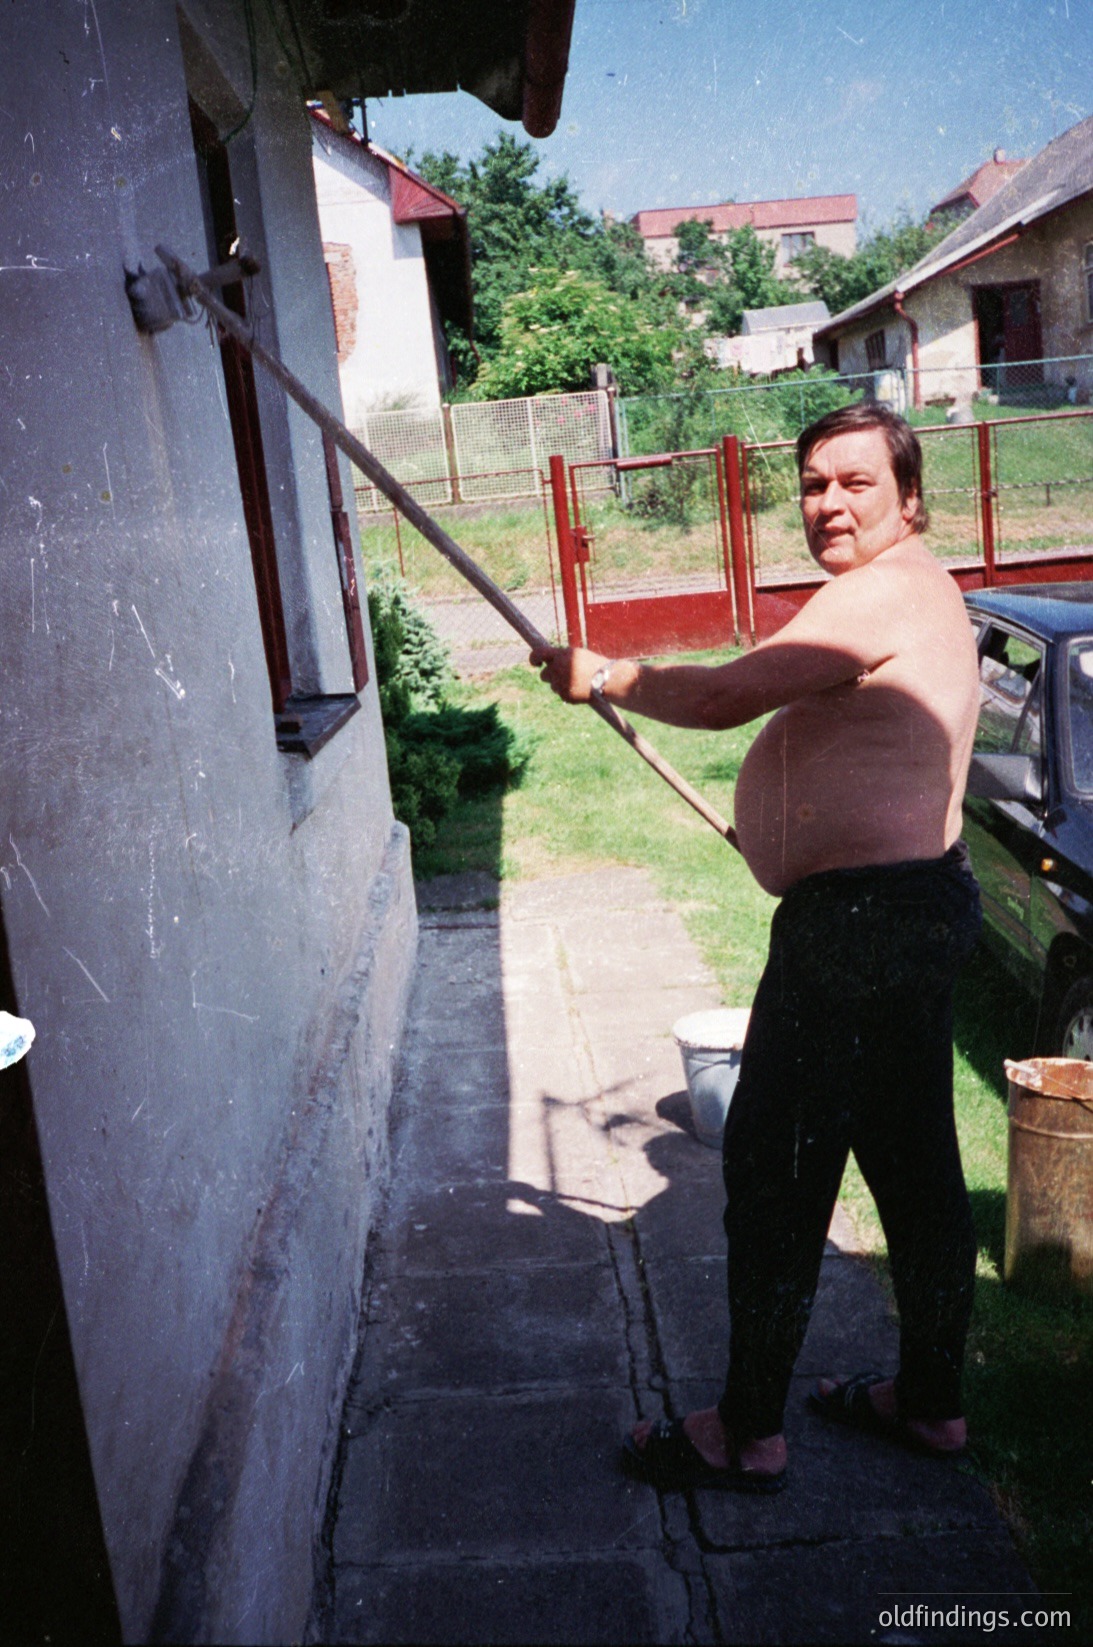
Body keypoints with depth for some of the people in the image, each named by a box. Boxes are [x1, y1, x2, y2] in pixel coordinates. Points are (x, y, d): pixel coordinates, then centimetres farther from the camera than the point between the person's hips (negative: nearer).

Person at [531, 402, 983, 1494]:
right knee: (914, 1163, 17)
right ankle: (930, 1400, 33)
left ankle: (748, 1432, 14)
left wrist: (601, 677, -7)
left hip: (858, 925, -11)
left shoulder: (879, 594, -17)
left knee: (772, 1166, 0)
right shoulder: (919, 589, 18)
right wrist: (779, 823, 28)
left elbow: (724, 697, -23)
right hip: (917, 905, 11)